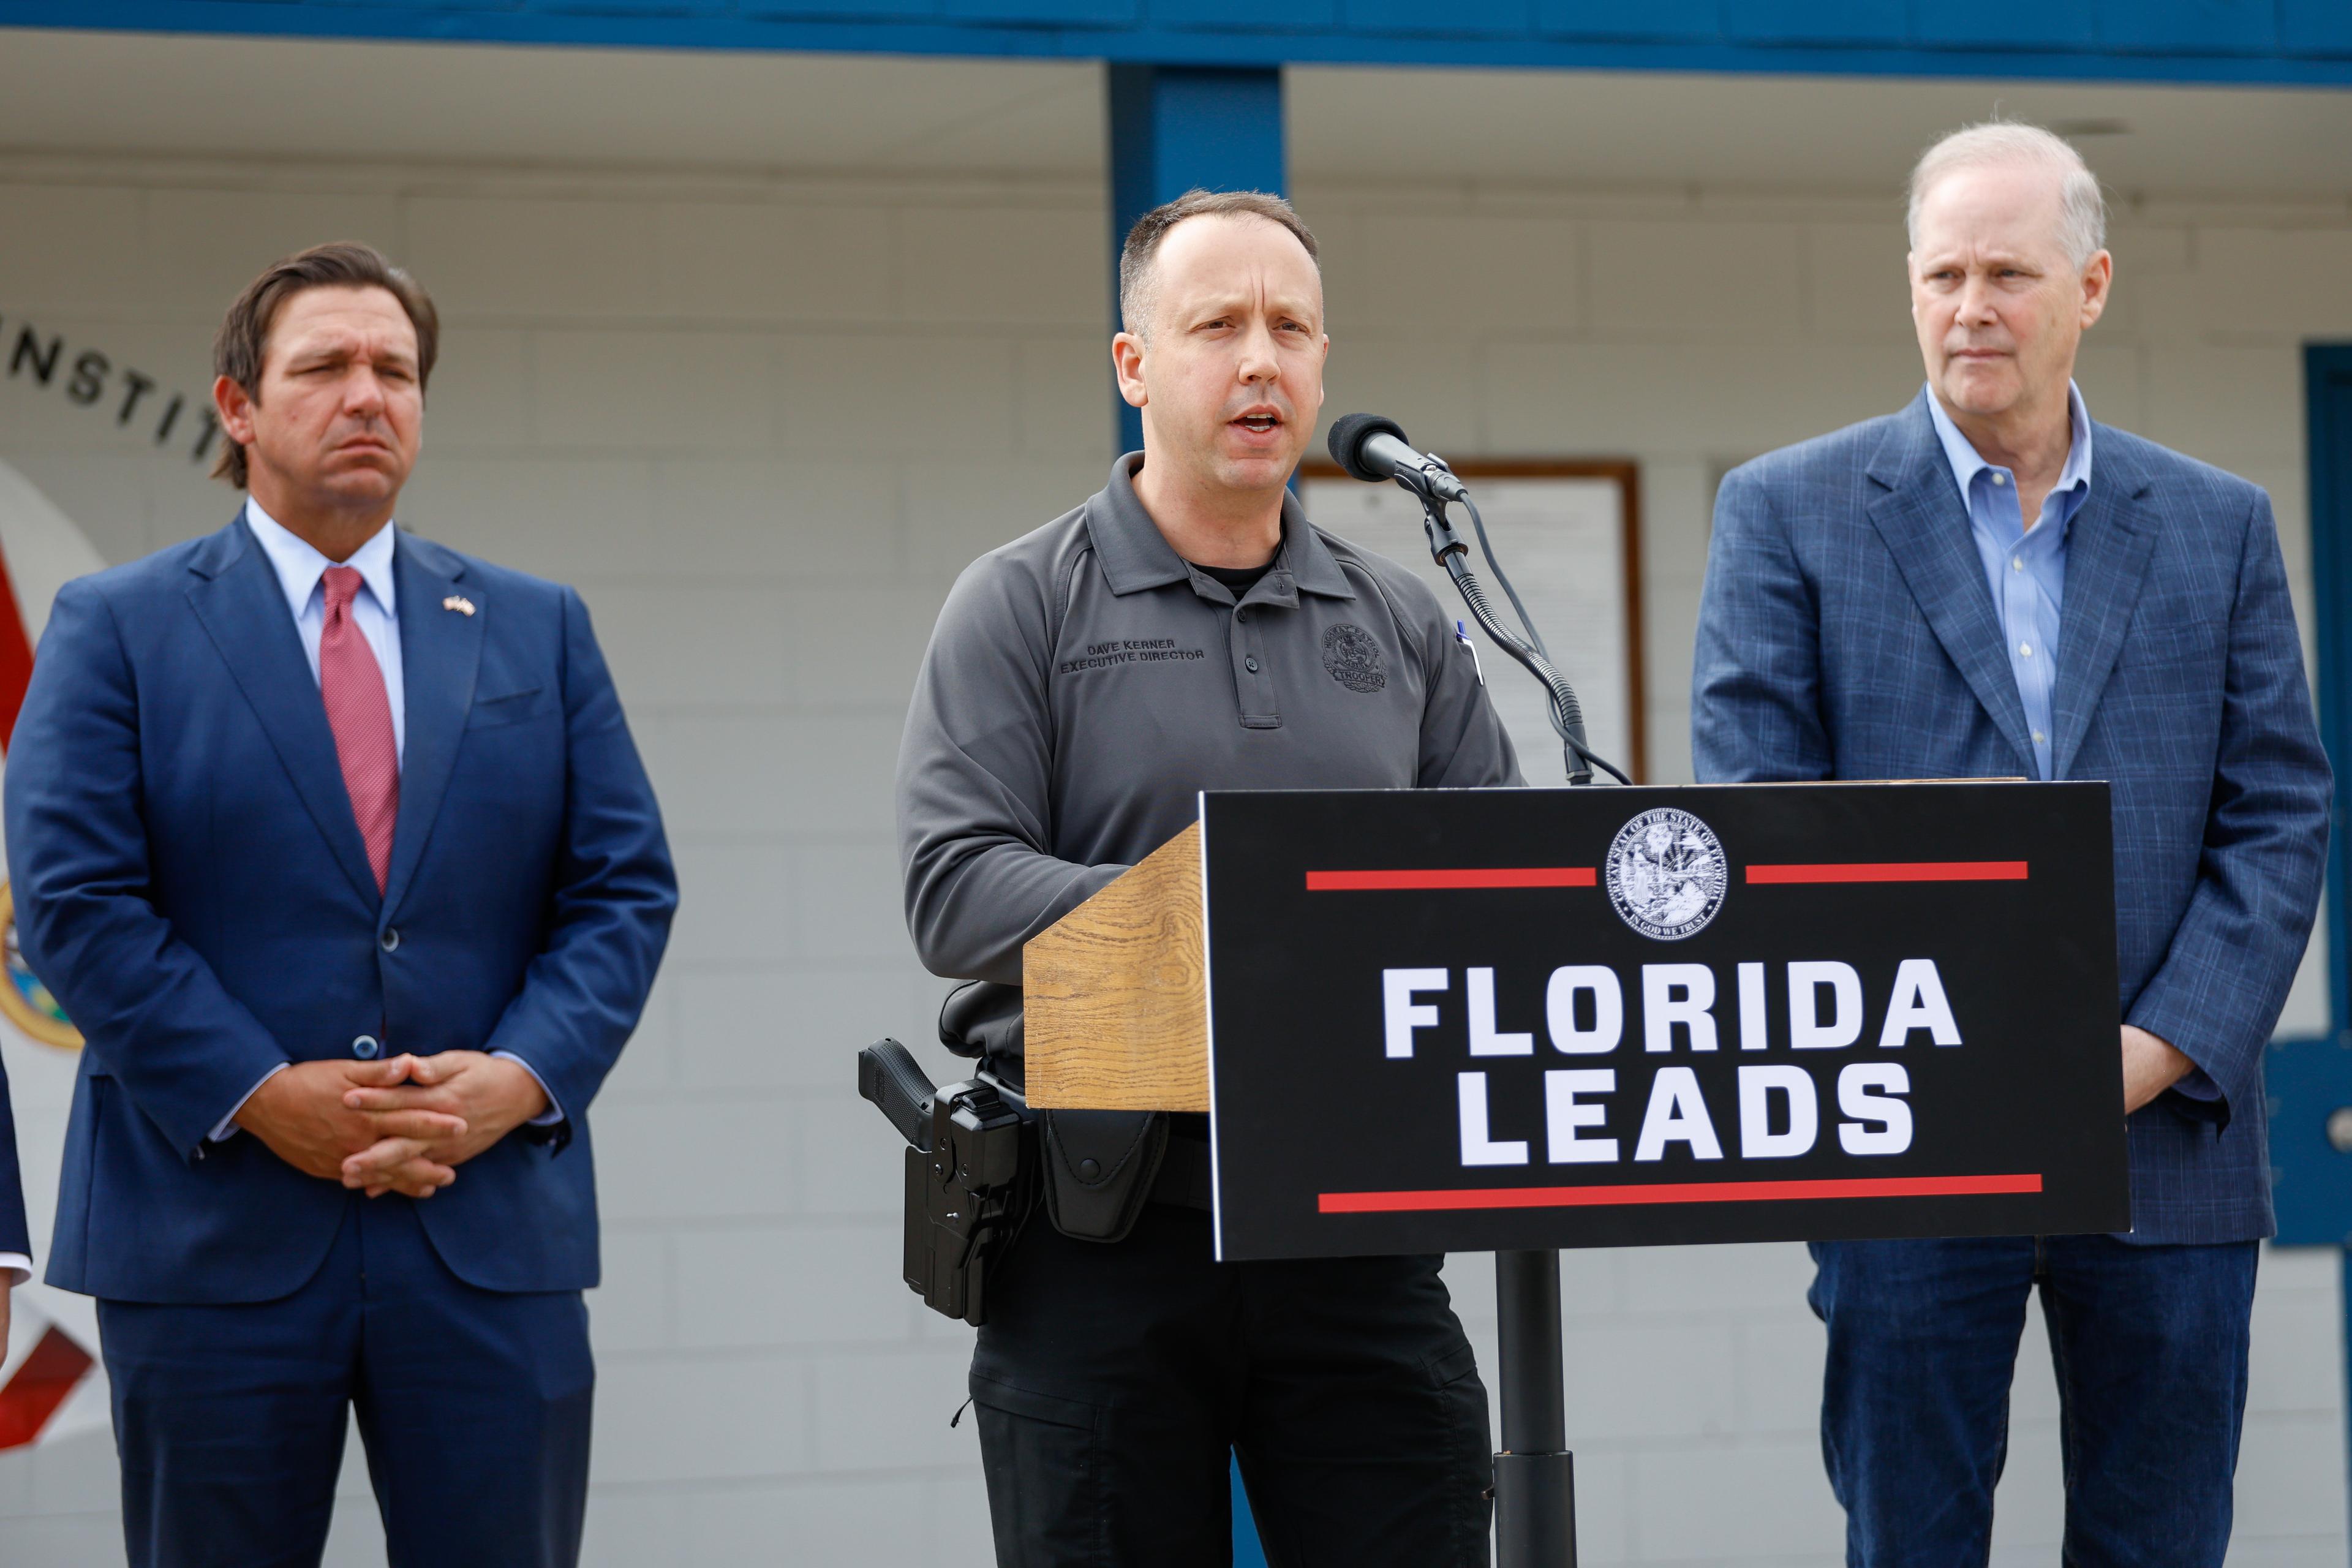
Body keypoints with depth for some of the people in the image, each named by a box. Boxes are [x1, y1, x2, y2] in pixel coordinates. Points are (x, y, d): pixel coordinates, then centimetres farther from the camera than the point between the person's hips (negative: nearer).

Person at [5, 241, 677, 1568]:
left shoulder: (538, 631, 14)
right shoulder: (117, 628, 4)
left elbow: (625, 886, 8)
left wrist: (520, 1079, -9)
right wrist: (259, 1098, -15)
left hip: (493, 1234, 2)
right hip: (216, 1234, -2)